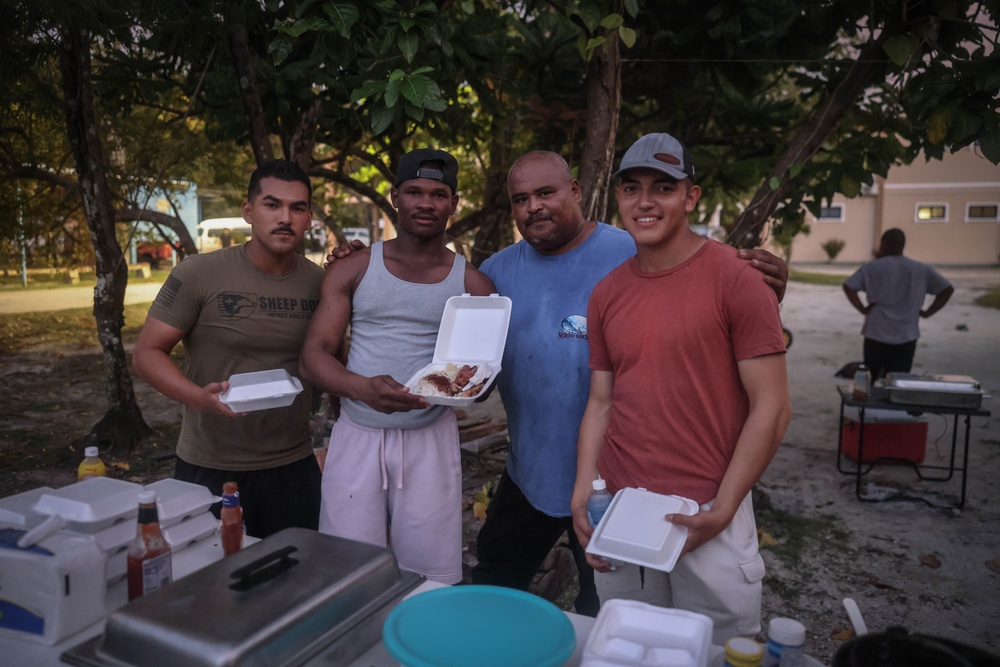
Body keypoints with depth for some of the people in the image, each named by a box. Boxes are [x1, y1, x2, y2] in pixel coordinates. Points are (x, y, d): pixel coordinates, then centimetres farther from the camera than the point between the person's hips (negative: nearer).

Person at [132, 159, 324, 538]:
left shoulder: (319, 282, 0)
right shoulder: (199, 274, -10)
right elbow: (146, 353, -7)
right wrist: (199, 396, -26)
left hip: (294, 467, 3)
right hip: (209, 469, -3)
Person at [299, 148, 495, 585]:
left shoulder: (471, 283, 5)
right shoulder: (353, 271, 4)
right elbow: (313, 357, -2)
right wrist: (363, 388, -23)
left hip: (431, 438, 0)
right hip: (358, 435, 0)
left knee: (429, 577, 5)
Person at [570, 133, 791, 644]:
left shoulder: (735, 280, -9)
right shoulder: (606, 294, 6)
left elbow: (771, 407, -10)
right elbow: (601, 402, 10)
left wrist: (722, 510, -13)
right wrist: (583, 494, 0)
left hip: (707, 516, -4)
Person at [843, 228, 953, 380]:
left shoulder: (872, 268, -4)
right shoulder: (921, 270, 6)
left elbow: (848, 286, -14)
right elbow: (947, 289, 7)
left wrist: (862, 309, -7)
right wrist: (927, 312, 6)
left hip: (876, 335, -2)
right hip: (906, 337, 2)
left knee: (872, 380, 12)